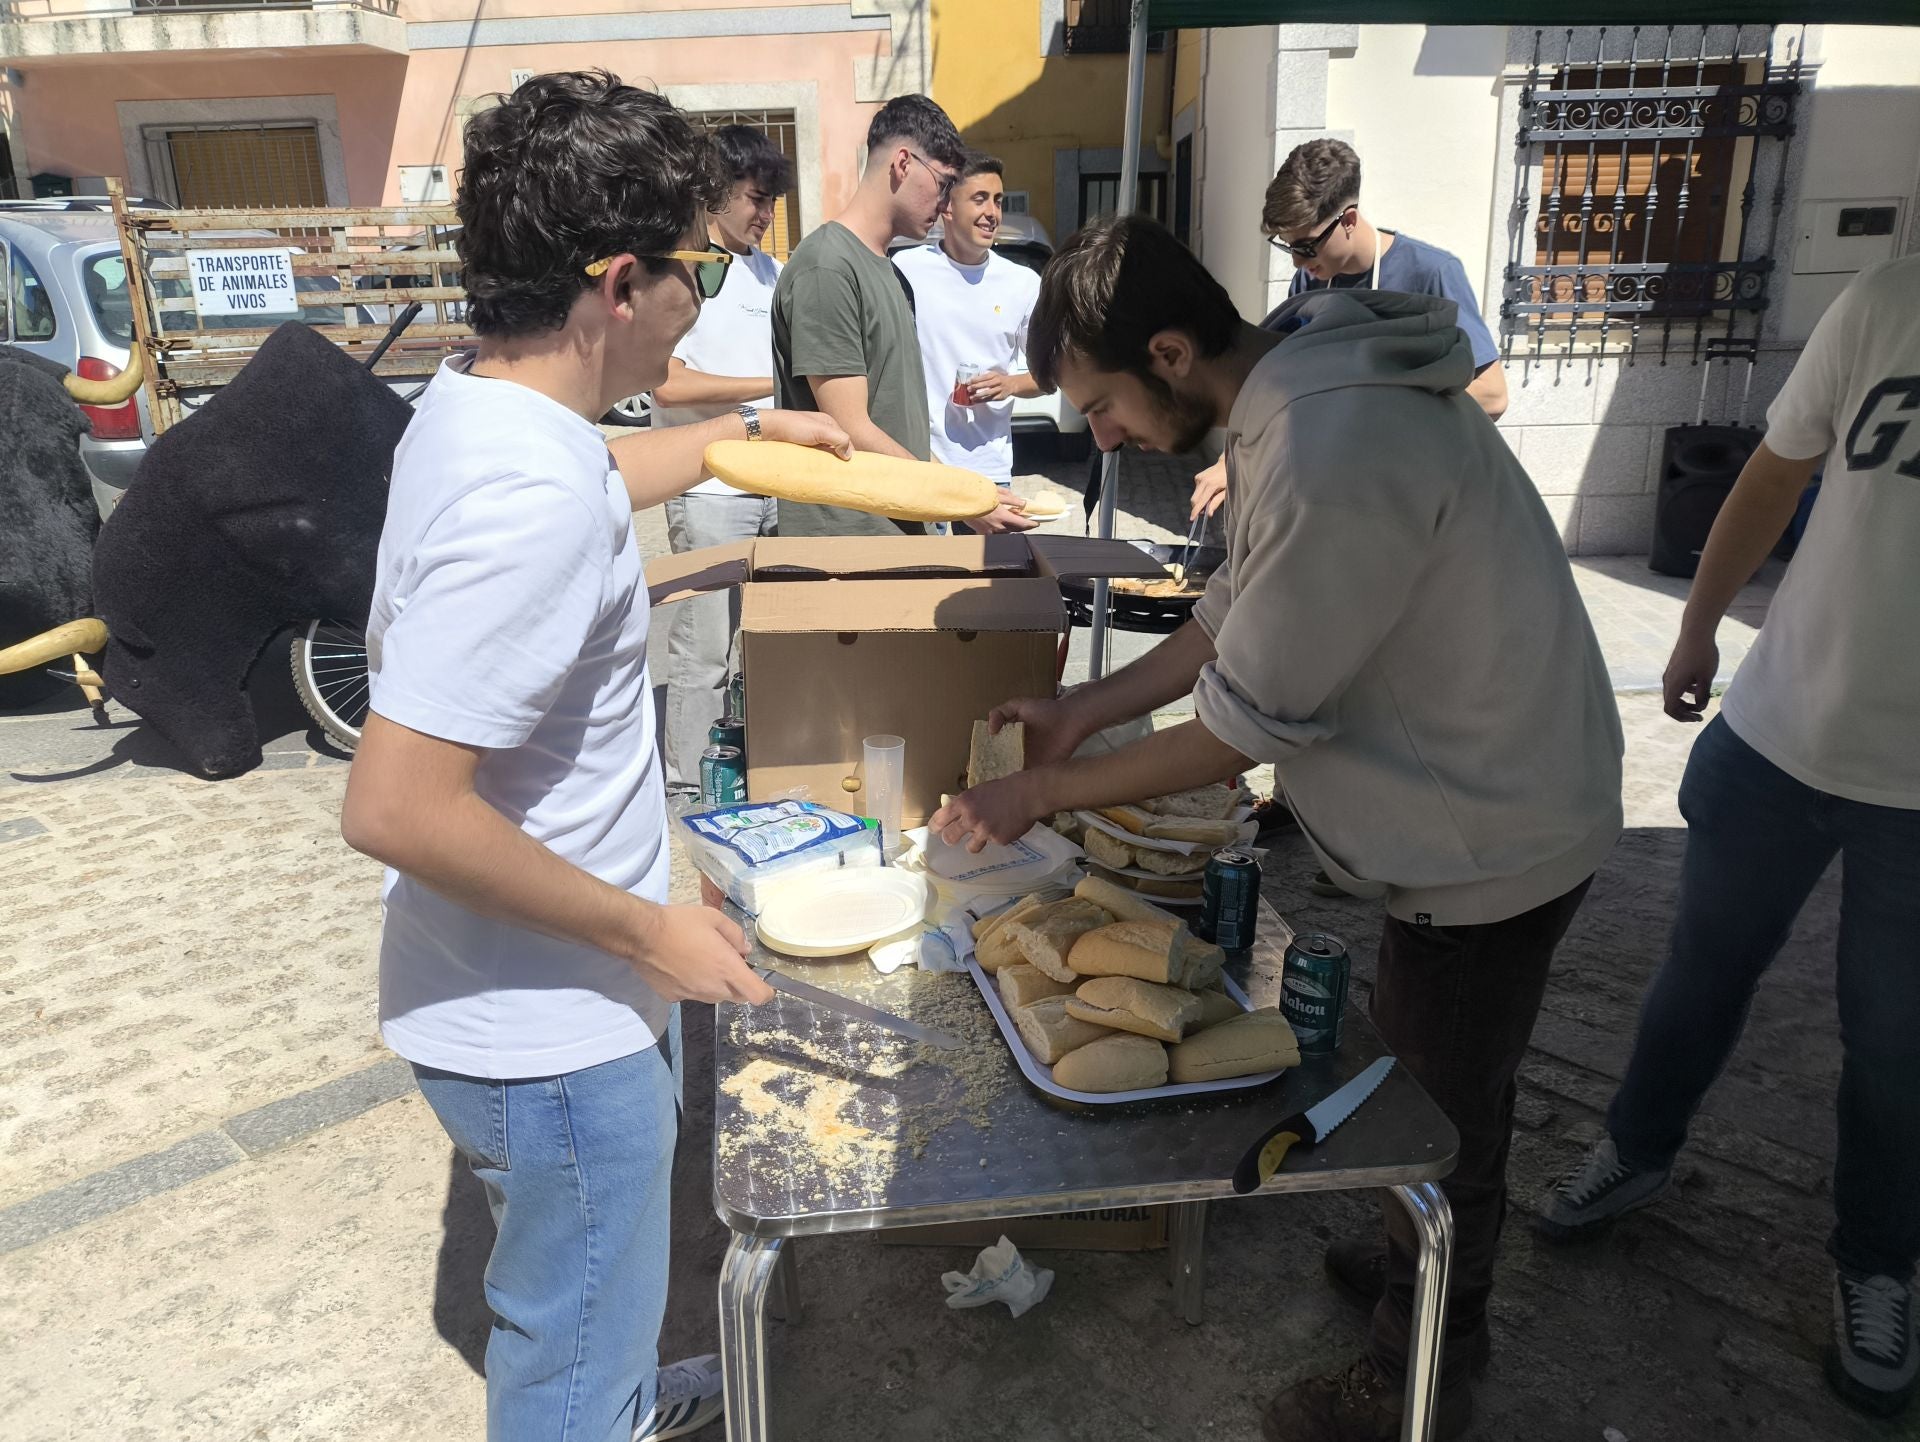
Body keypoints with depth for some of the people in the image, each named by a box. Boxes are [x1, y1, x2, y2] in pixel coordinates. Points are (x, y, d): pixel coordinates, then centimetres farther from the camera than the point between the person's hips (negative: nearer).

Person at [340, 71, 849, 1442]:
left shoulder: (478, 404, -1)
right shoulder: (531, 499, -31)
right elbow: (396, 807, -32)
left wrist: (746, 431, 29)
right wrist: (647, 931, -23)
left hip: (557, 988, 10)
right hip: (548, 1024, -10)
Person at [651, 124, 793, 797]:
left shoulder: (769, 272, 15)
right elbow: (668, 384, -17)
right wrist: (773, 387, -15)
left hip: (779, 484, 7)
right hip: (711, 491, -7)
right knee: (704, 648, -3)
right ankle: (689, 784, 8)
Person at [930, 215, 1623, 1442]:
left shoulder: (1335, 457, -33)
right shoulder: (1297, 383, -1)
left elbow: (1251, 722, -26)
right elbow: (1247, 609, 7)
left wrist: (1050, 790, -16)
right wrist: (1088, 709, 1)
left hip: (1493, 834, -9)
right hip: (1482, 801, 9)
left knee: (1447, 1109, 11)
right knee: (1425, 1070, 27)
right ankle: (1431, 1264, 52)